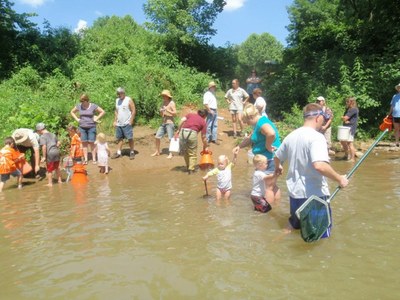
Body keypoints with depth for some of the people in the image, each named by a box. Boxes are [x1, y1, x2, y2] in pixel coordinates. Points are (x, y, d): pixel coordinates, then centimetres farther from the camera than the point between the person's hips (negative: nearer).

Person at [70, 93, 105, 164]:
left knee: (91, 142, -2)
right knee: (84, 143, 4)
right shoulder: (79, 106, 2)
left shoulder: (93, 106, -5)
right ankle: (85, 159, 9)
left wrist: (96, 119, -5)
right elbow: (72, 112, 18)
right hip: (82, 127, 3)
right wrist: (77, 119, 5)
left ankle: (94, 158, 5)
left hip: (91, 127, -3)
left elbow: (102, 112, 1)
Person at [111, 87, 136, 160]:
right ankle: (118, 152, 13)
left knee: (130, 138, -4)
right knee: (119, 138, 8)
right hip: (119, 124, 6)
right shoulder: (117, 100, 14)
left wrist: (131, 121, -14)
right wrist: (115, 121, 13)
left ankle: (132, 152, 5)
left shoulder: (129, 100, -5)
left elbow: (133, 111, -8)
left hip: (127, 124, -6)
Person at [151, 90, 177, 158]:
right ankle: (157, 152, 19)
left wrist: (167, 110, -22)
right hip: (163, 123, 7)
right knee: (157, 137, 6)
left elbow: (175, 113, -11)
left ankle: (171, 154, 0)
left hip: (170, 123, -7)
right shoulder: (164, 103, 15)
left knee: (171, 139, -8)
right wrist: (161, 111, -3)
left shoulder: (171, 103, -5)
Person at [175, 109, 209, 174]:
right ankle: (191, 169, 14)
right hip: (192, 133, -3)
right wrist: (206, 147, 28)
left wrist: (178, 131, 12)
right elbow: (203, 137, 16)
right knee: (192, 153, 15)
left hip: (183, 132, 3)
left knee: (185, 152, 22)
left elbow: (182, 120, 6)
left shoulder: (190, 114, 24)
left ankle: (188, 167, 35)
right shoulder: (203, 122, 17)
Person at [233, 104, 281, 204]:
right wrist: (239, 146, 14)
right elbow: (251, 138, 26)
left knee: (268, 187, 2)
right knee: (272, 185, 22)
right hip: (271, 159, 11)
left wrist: (268, 146, -26)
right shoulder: (259, 123, 13)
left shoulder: (261, 122, -20)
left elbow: (271, 133, -41)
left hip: (271, 158, -11)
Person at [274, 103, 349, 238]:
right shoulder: (316, 137, -18)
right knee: (320, 235, 9)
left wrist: (278, 167, 41)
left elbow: (277, 157, 20)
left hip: (295, 192, 7)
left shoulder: (291, 135, 5)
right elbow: (320, 166, -33)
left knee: (293, 224, 26)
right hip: (314, 194, -7)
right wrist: (339, 179, -19)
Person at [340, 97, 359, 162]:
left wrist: (344, 118, 4)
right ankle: (346, 155, 33)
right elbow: (343, 117, 13)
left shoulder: (353, 109, -13)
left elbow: (345, 118, -18)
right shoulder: (348, 109, 18)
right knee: (342, 141, 17)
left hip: (351, 128, -10)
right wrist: (345, 120, -8)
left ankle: (352, 158, -8)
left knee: (350, 143, -11)